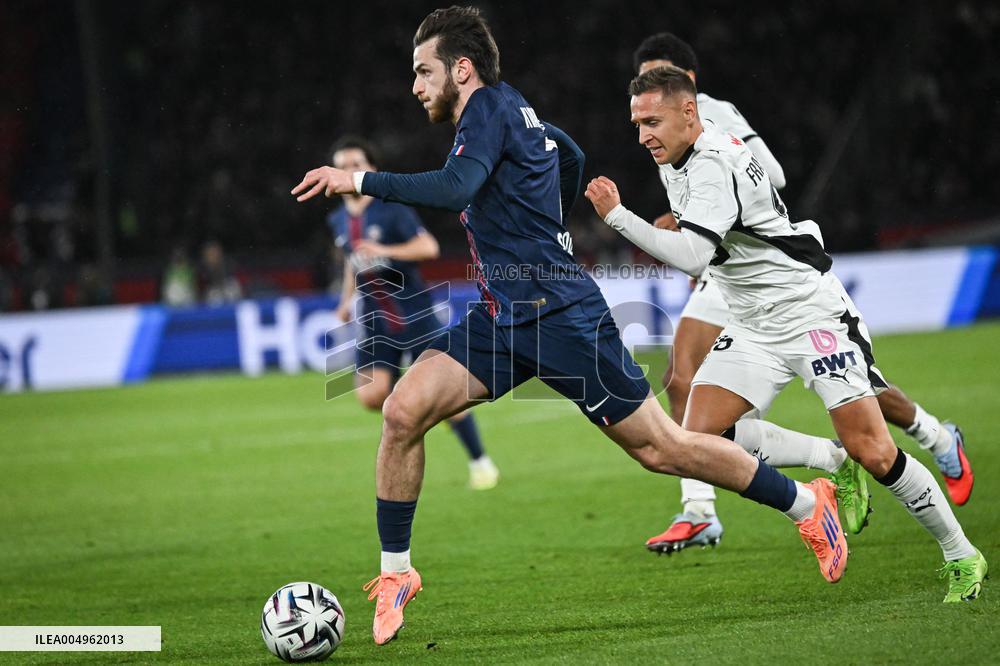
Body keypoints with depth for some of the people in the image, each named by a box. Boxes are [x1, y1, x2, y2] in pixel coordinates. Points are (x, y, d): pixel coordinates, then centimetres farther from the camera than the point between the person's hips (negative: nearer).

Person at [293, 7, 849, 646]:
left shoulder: (490, 107, -12)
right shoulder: (516, 110, 14)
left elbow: (455, 188, -30)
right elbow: (571, 155, 33)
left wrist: (362, 180, -28)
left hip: (561, 316, -9)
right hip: (500, 316, 9)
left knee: (662, 449, -1)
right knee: (402, 412, -8)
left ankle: (808, 503, 15)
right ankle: (395, 574, 1)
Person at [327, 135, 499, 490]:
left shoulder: (391, 209, -10)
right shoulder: (338, 221, 9)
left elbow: (428, 247, -20)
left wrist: (384, 251, -30)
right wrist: (347, 299, 22)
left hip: (413, 312, -5)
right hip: (375, 322, 5)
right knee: (370, 394, -15)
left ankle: (480, 462, 8)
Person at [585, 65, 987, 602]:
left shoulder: (713, 165, -23)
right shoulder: (675, 161, 7)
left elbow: (691, 256, -36)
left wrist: (617, 215, -34)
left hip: (812, 312, -9)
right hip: (754, 326, 9)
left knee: (872, 452, -14)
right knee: (699, 436, -8)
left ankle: (961, 556, 5)